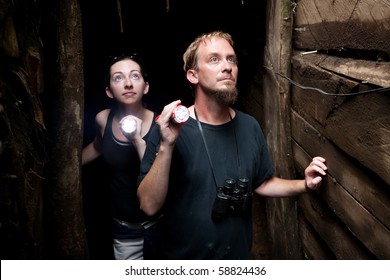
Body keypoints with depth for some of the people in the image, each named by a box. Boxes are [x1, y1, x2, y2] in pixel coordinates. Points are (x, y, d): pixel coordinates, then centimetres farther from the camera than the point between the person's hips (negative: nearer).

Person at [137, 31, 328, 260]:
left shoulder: (250, 127, -6)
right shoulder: (169, 128, -18)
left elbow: (262, 183, 7)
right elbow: (149, 206, -22)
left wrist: (305, 184, -7)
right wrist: (166, 146, -32)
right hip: (183, 257, -3)